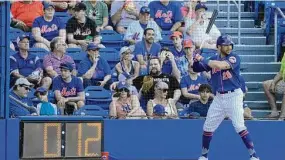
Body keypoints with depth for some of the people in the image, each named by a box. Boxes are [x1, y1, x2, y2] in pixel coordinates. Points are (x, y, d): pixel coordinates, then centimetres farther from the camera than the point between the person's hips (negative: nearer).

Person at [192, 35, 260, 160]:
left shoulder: (234, 58, -8)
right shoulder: (212, 59, 9)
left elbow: (221, 65, -25)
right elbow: (196, 69, 11)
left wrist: (202, 59, -17)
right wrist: (196, 60, -11)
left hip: (233, 96, -5)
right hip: (219, 98, 5)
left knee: (239, 126, -15)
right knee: (208, 127, 9)